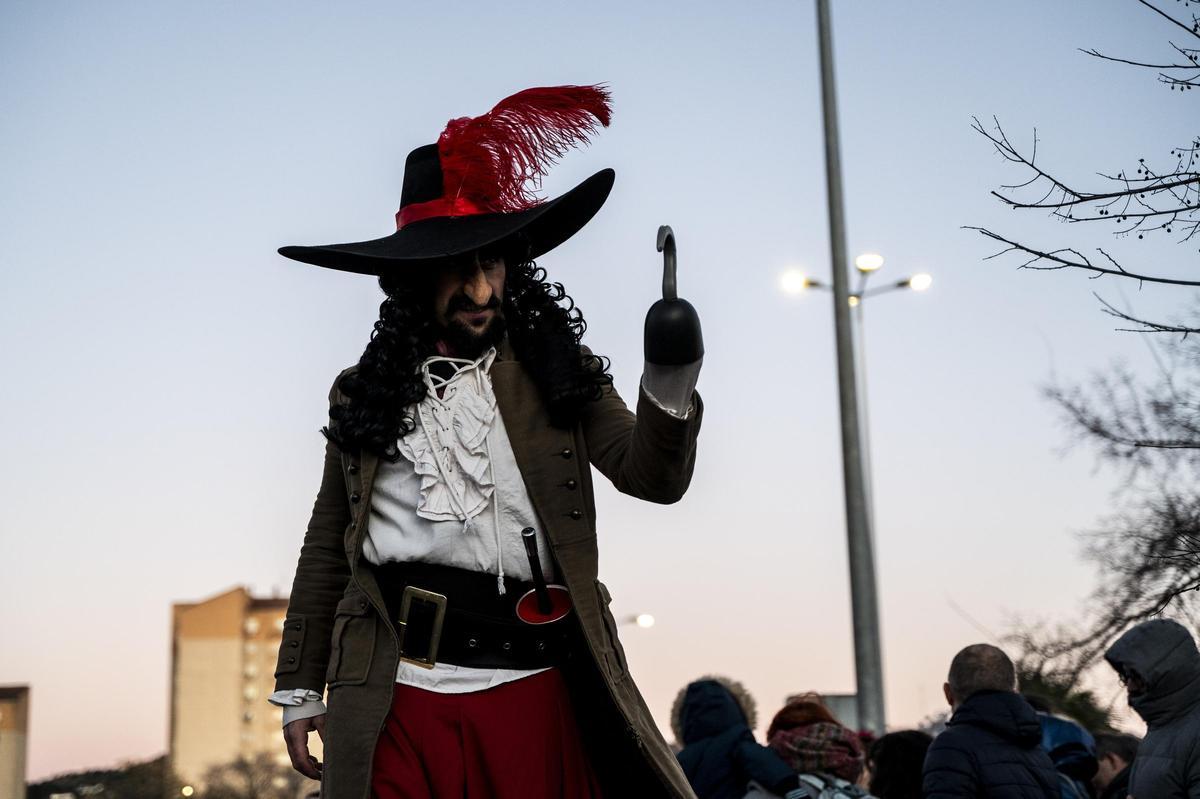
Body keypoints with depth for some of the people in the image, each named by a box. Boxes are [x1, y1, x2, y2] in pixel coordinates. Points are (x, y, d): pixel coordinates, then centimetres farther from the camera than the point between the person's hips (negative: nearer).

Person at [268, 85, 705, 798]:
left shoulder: (557, 373, 7)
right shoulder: (363, 393, 10)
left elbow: (653, 477, -4)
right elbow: (327, 549, 15)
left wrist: (671, 389, -24)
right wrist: (299, 688, 14)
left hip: (534, 693, 0)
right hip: (397, 699, 1)